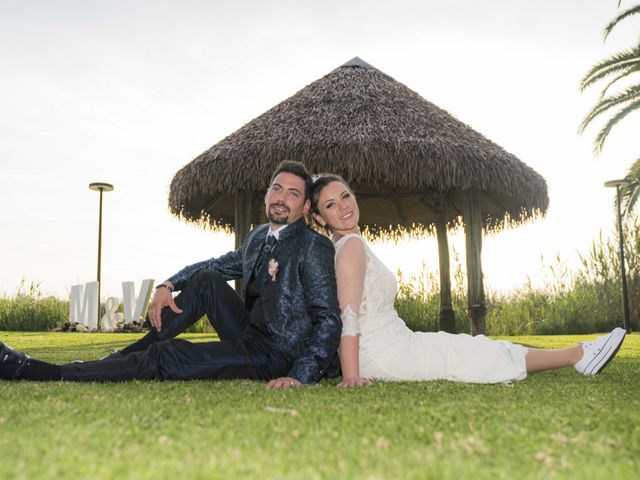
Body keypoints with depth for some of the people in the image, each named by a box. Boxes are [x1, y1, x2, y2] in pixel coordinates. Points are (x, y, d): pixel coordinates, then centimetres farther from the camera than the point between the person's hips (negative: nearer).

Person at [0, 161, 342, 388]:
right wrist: (168, 285, 4)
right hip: (251, 334, 7)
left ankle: (32, 371, -10)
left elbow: (330, 320, -21)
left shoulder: (314, 247, -17)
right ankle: (124, 358, 2)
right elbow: (219, 264, 20)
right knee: (205, 279, -4)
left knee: (167, 357, -16)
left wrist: (300, 377, -31)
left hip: (275, 357, -7)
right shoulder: (258, 237, 9)